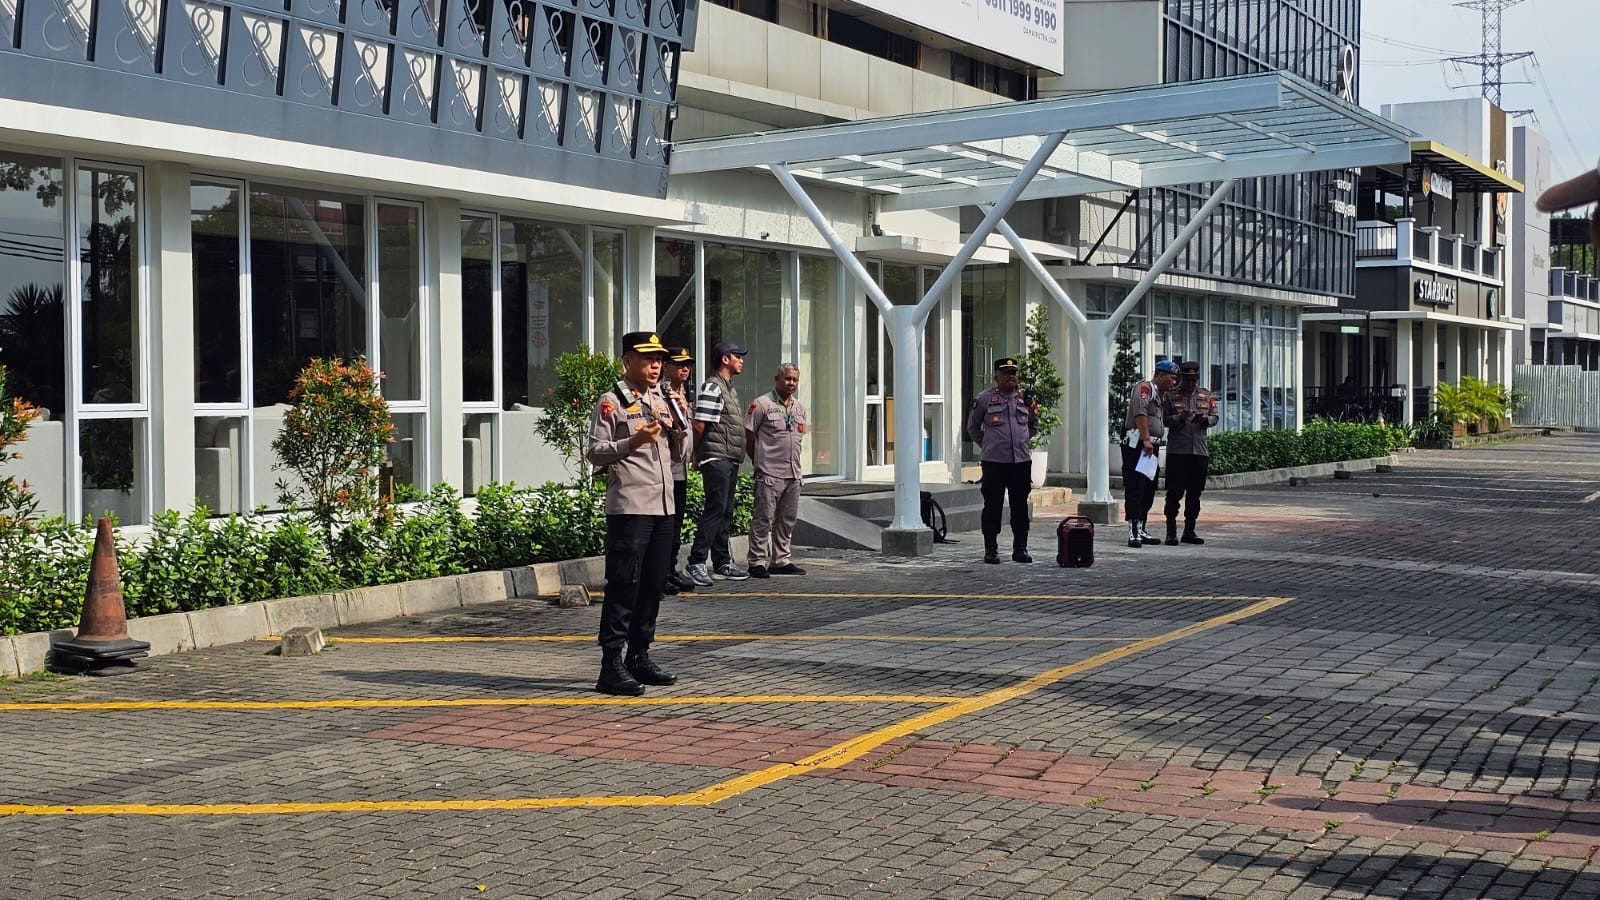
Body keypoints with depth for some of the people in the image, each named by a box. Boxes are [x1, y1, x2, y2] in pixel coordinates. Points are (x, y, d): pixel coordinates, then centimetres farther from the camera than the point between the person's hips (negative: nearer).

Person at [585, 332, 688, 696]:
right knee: (623, 587, -9)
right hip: (628, 507, -7)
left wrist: (679, 424, 5)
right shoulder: (612, 402, -3)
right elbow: (596, 452, -8)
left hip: (663, 506, 8)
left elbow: (679, 452, 23)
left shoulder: (663, 401, 18)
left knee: (653, 585, 11)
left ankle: (639, 657, 21)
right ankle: (612, 666, -6)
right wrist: (633, 441, -21)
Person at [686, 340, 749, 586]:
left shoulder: (730, 388, 20)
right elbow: (699, 425, -15)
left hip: (731, 460, 10)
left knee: (726, 513, 11)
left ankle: (722, 563, 16)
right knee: (715, 510, -11)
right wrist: (700, 453, -5)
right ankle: (697, 561, -9)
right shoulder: (712, 387, -11)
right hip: (717, 459, -10)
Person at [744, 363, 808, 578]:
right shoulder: (762, 404, -7)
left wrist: (793, 460, 16)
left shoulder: (800, 407, 15)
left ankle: (782, 560, 19)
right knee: (763, 519, -6)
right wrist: (759, 462, 0)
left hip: (793, 473, 7)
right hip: (769, 474, -7)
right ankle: (757, 563, -2)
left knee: (787, 519, 11)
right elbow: (749, 435, -5)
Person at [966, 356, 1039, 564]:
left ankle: (1020, 549, 14)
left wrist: (1023, 440, 11)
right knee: (992, 507, 0)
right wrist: (987, 444, 7)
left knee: (1020, 508, 6)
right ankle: (991, 550, 6)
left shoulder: (1025, 398, 9)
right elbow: (972, 427, 10)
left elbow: (1034, 425, 22)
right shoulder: (984, 399, 0)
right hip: (994, 462, -3)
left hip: (1021, 461, 3)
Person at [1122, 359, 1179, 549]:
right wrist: (1146, 439, -29)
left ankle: (1140, 530, 17)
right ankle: (1133, 532, -13)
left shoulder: (1158, 394, 24)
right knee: (1135, 489, -11)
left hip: (1150, 447, 10)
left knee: (1149, 490, 11)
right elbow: (1139, 413, -22)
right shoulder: (1144, 387, -7)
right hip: (1136, 445, -10)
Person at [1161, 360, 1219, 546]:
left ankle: (1189, 531, 15)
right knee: (1175, 492, -6)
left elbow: (1215, 418, 9)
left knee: (1195, 492, 7)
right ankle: (1171, 532, -3)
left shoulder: (1207, 396, 14)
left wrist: (1205, 419, -13)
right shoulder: (1170, 396, 5)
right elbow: (1163, 419, 0)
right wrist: (1179, 418, -19)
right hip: (1177, 451, -4)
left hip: (1200, 451, 4)